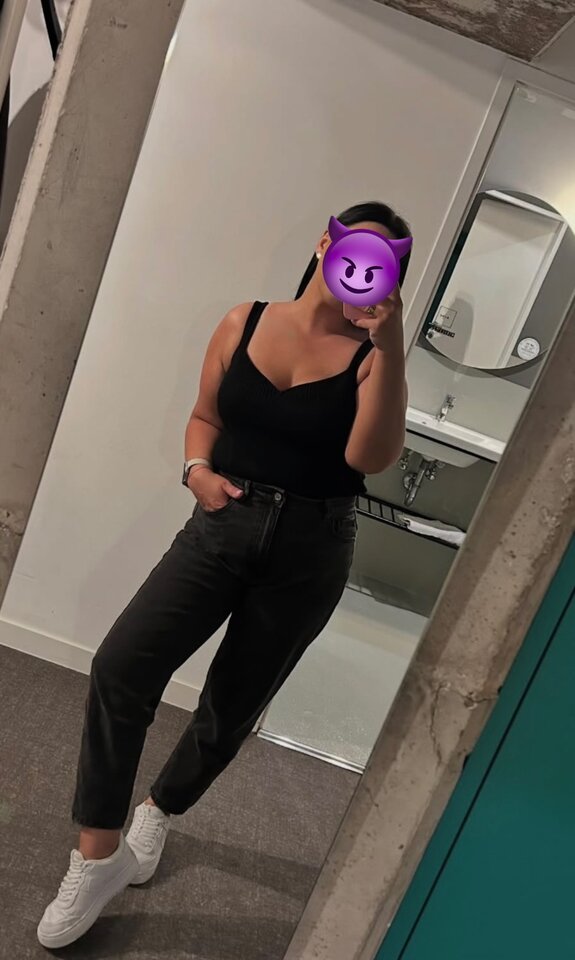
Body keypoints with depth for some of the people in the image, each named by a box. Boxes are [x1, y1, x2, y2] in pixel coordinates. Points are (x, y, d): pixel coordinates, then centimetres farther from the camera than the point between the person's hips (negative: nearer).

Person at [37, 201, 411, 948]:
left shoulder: (370, 353, -4)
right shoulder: (245, 323, 3)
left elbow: (370, 457, -19)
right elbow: (205, 415, 12)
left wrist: (388, 342, -22)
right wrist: (198, 468, -8)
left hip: (310, 550, -1)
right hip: (223, 524, 1)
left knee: (231, 708, 13)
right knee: (120, 669, -16)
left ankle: (160, 812, 43)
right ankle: (97, 858, 7)